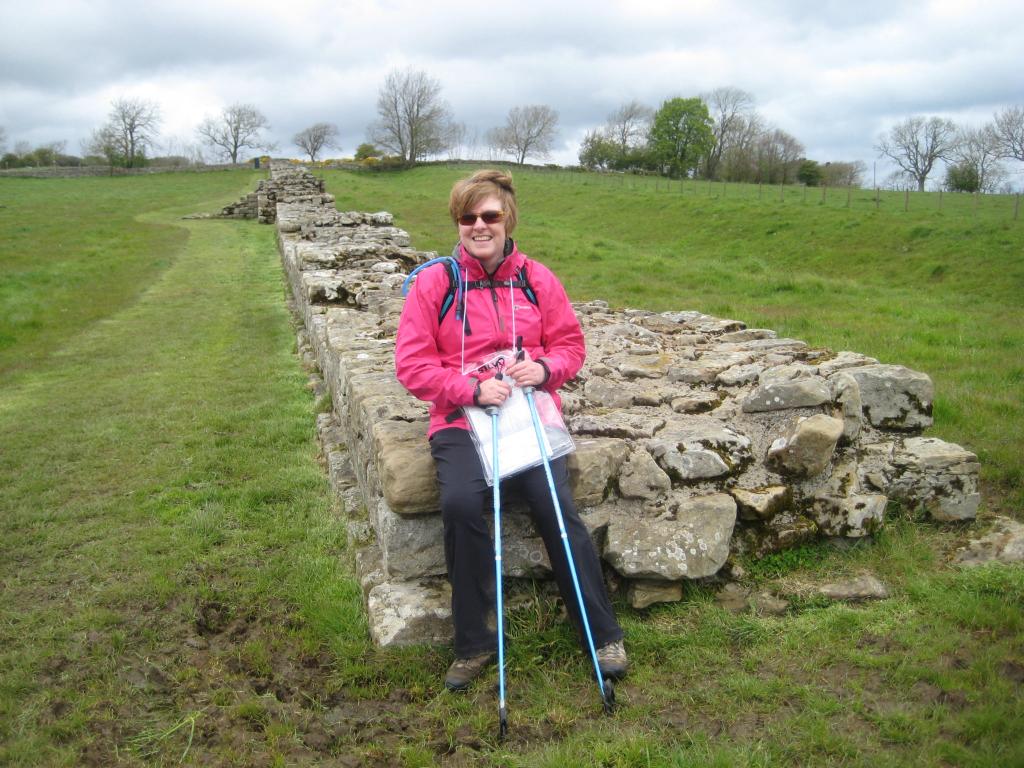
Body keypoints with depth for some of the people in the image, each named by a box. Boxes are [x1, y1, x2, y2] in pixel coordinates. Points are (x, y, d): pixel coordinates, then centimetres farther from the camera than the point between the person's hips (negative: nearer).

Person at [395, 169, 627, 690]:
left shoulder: (536, 279, 7)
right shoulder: (434, 283, 0)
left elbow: (570, 344, 13)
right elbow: (411, 364, -3)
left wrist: (545, 367, -9)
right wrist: (472, 388, -15)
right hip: (460, 418, -1)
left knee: (556, 505, -19)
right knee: (460, 503, -28)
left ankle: (604, 636, 0)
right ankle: (474, 643, -8)